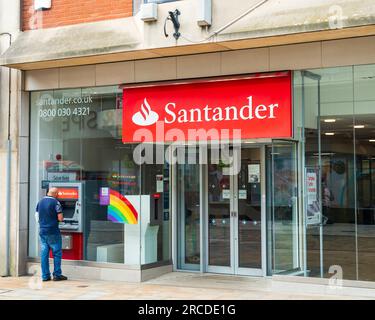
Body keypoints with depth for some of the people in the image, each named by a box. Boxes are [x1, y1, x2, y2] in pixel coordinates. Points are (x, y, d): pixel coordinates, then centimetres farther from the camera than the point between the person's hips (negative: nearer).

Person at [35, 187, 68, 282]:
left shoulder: (40, 202, 9)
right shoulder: (55, 202, -11)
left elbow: (37, 216, 14)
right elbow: (60, 218, -14)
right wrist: (61, 217, 8)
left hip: (42, 231, 6)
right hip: (53, 232, -6)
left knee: (44, 254, 8)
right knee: (57, 253, 3)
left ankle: (45, 276, 10)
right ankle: (57, 275, 4)